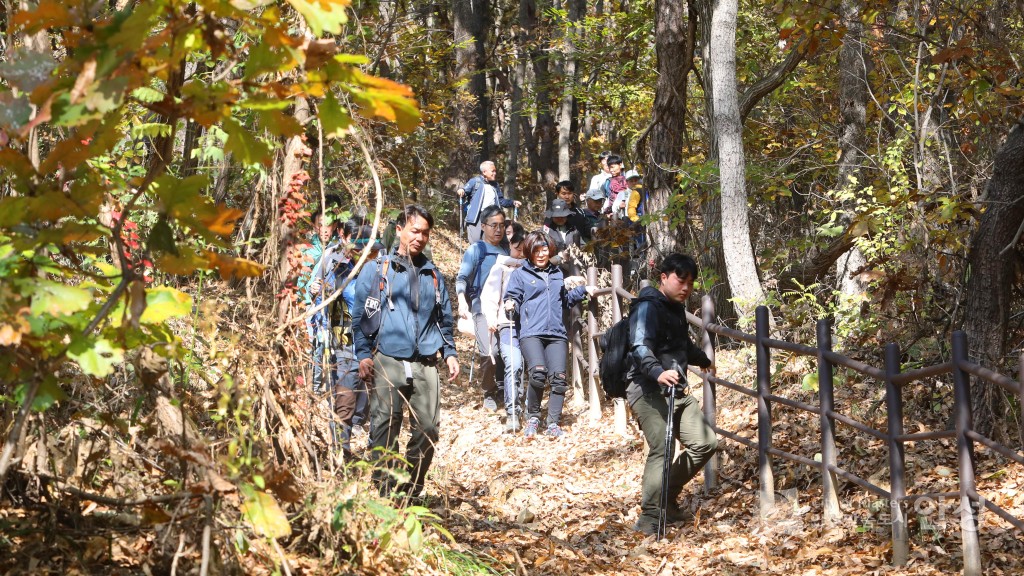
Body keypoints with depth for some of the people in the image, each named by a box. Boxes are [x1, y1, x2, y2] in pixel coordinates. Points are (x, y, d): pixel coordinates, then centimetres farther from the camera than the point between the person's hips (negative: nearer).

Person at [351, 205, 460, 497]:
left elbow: (444, 320, 24)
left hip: (425, 364, 4)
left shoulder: (433, 275, 19)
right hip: (387, 362, -3)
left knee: (428, 429, -1)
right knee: (385, 429, -7)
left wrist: (449, 353, 10)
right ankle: (385, 492, -3)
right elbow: (360, 316, 3)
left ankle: (412, 490, 11)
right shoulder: (375, 270, 7)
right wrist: (363, 355, -7)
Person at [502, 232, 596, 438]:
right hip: (531, 333, -4)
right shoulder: (520, 274, 10)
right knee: (538, 372, -25)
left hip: (557, 334, 4)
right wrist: (511, 305, -14)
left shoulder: (557, 274, 24)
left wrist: (582, 290, 22)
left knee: (558, 377, -11)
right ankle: (532, 417, -5)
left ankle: (553, 423, -4)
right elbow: (512, 298, 8)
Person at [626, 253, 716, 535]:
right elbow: (640, 347, -26)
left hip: (676, 392, 10)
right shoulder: (648, 307, -11)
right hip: (648, 390, -9)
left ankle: (668, 497, 19)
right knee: (661, 449, -22)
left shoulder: (676, 307, 20)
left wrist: (703, 360, 58)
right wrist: (658, 372, -44)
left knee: (705, 442, 6)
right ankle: (649, 517, -21)